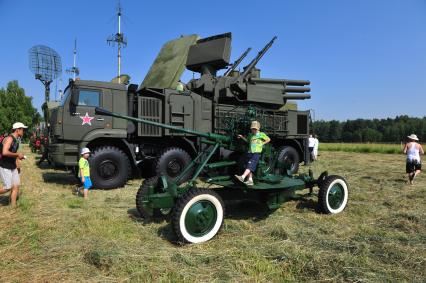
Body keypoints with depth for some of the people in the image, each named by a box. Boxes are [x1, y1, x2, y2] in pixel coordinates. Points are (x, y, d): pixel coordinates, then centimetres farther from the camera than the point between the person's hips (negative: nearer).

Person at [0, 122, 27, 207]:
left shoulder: (16, 140, 10)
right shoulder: (9, 139, -17)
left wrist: (17, 165, 18)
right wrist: (18, 155, -20)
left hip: (13, 167, 8)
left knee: (16, 186, 4)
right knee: (8, 188, -6)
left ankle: (13, 206, 10)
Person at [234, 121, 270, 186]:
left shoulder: (261, 134, 2)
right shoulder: (250, 135, 15)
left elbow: (268, 139, 11)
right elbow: (247, 141, 33)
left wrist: (262, 143, 2)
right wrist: (242, 137, 18)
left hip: (257, 152, -6)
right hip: (250, 152, 7)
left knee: (250, 165, -19)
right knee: (249, 166, 4)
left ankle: (242, 177, -33)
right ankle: (250, 180, 8)